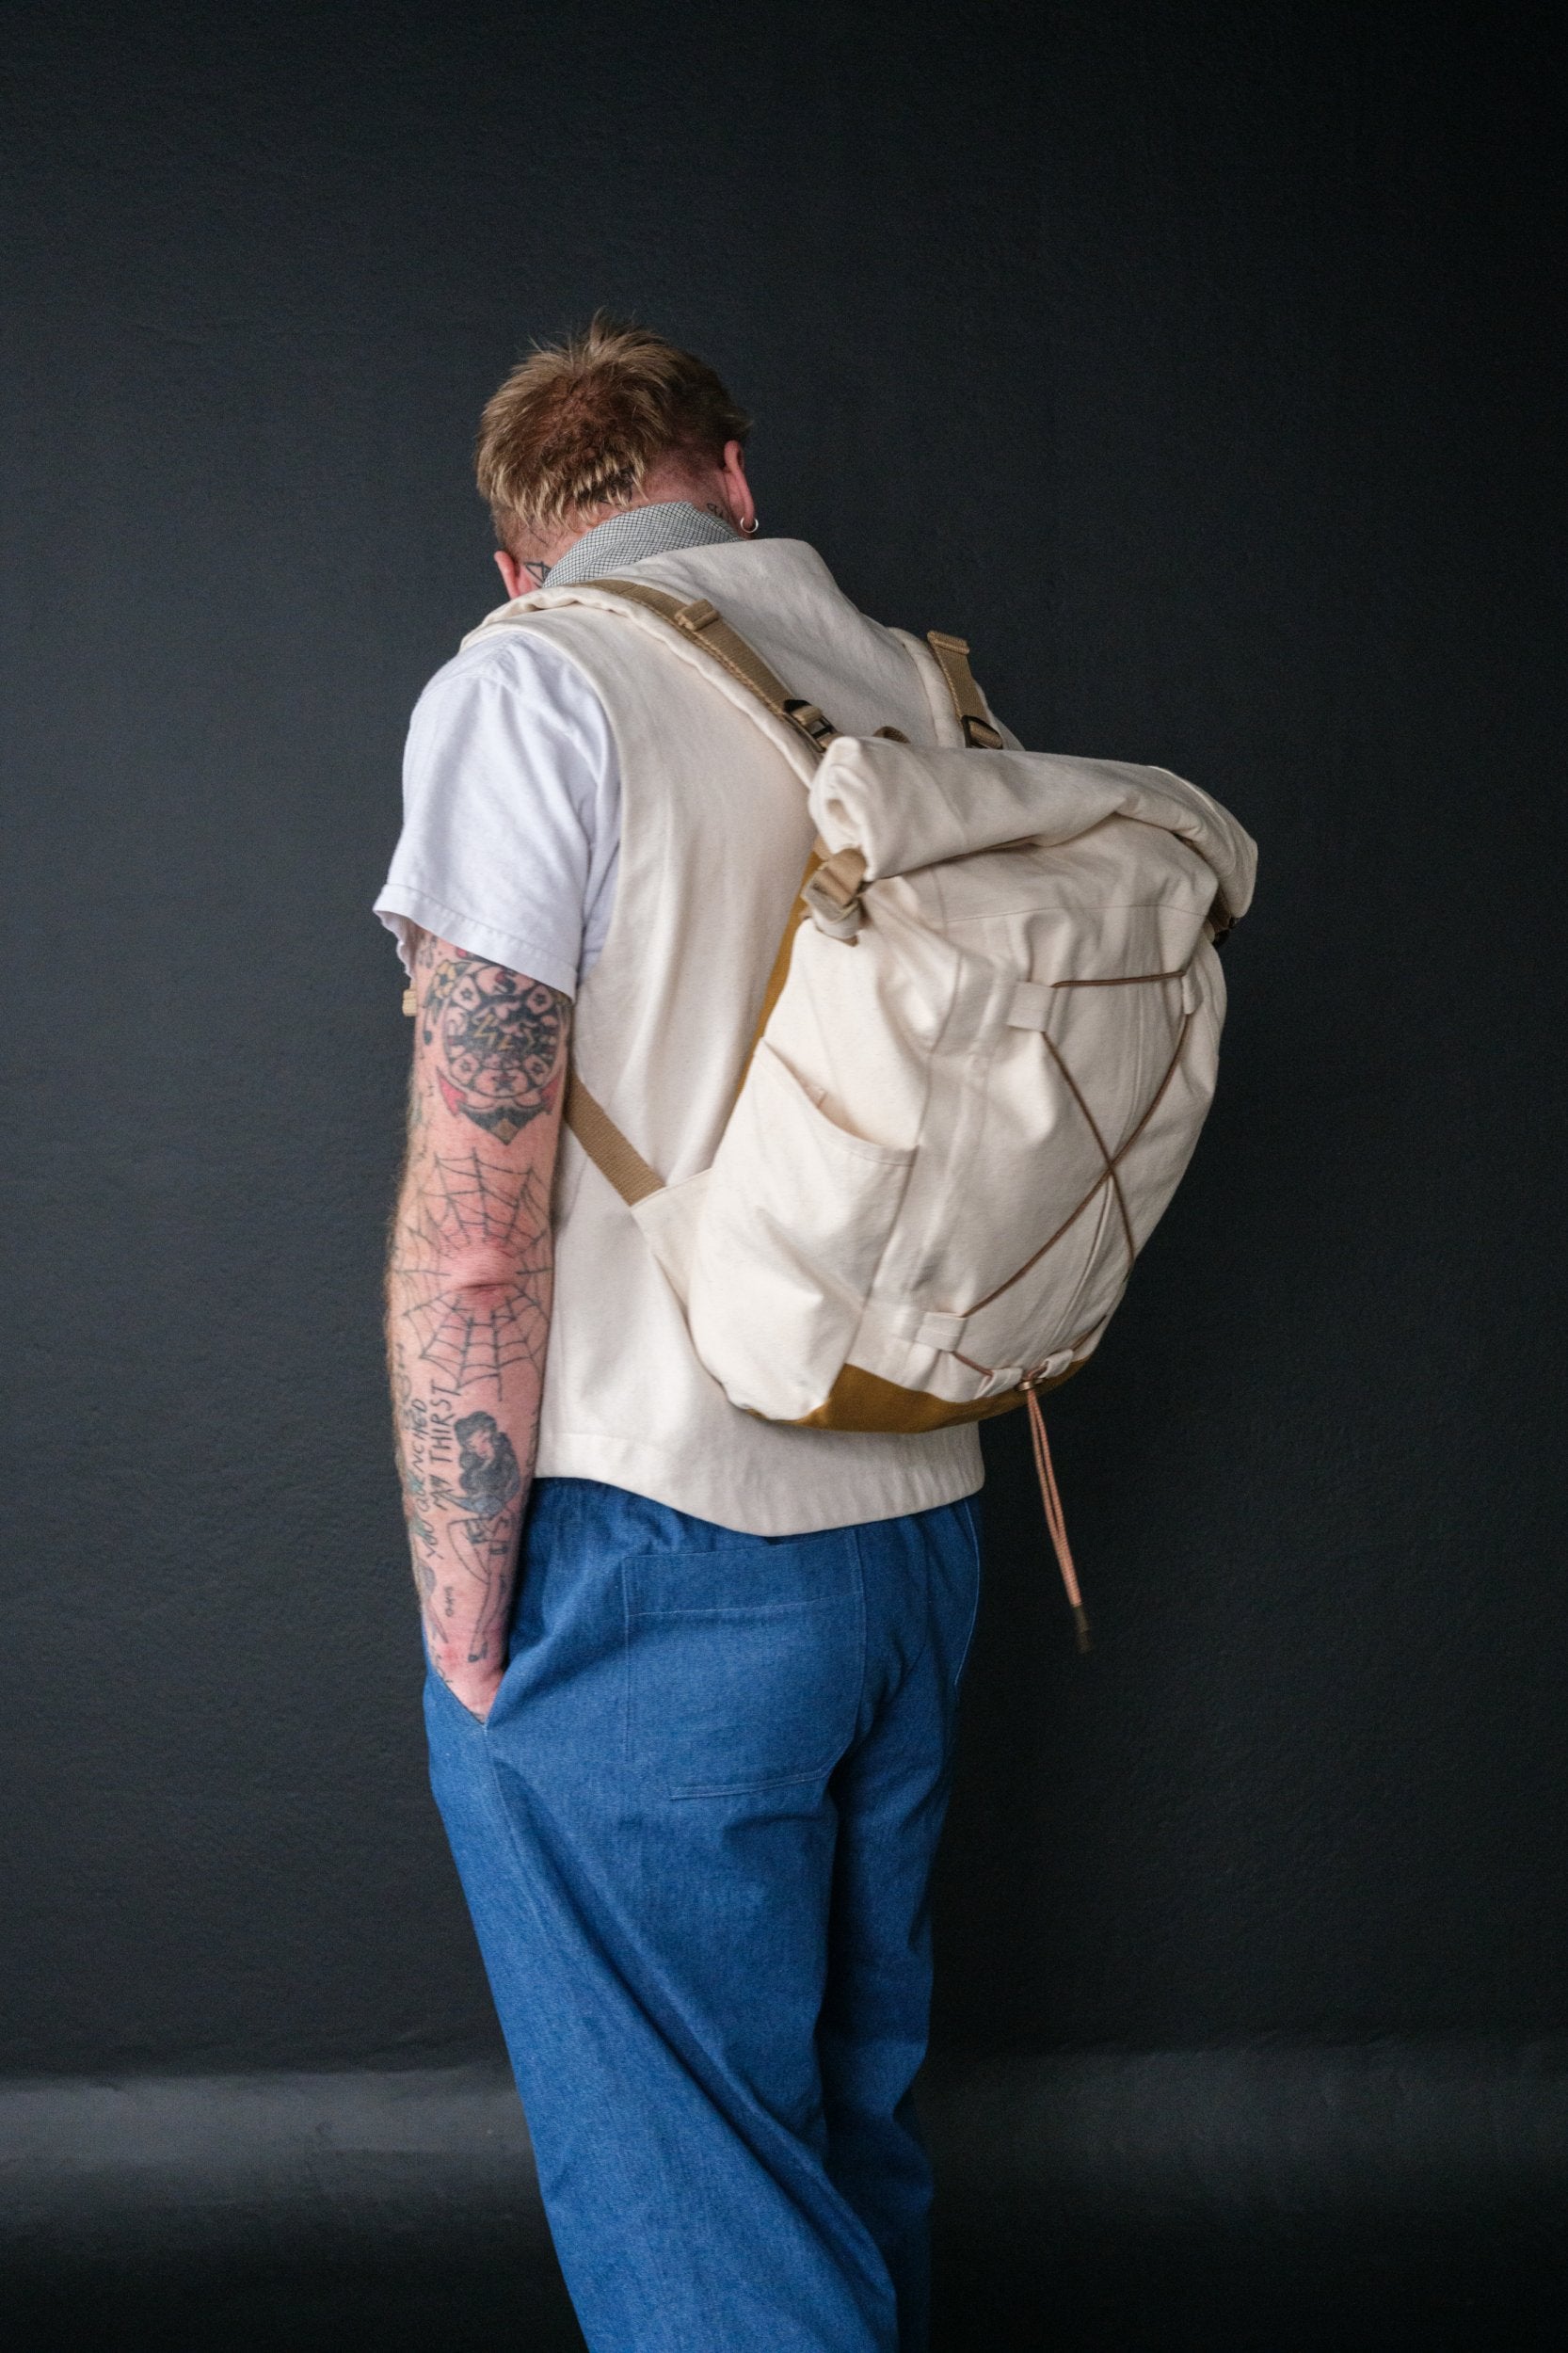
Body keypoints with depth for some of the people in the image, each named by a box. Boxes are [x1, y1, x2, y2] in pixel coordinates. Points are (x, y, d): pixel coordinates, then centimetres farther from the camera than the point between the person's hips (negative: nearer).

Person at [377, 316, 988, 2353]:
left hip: (652, 1570, -7)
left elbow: (473, 1234, -18)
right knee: (858, 2137, 20)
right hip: (920, 1534, 7)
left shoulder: (532, 685, -10)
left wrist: (464, 1632, -10)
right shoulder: (927, 696, 9)